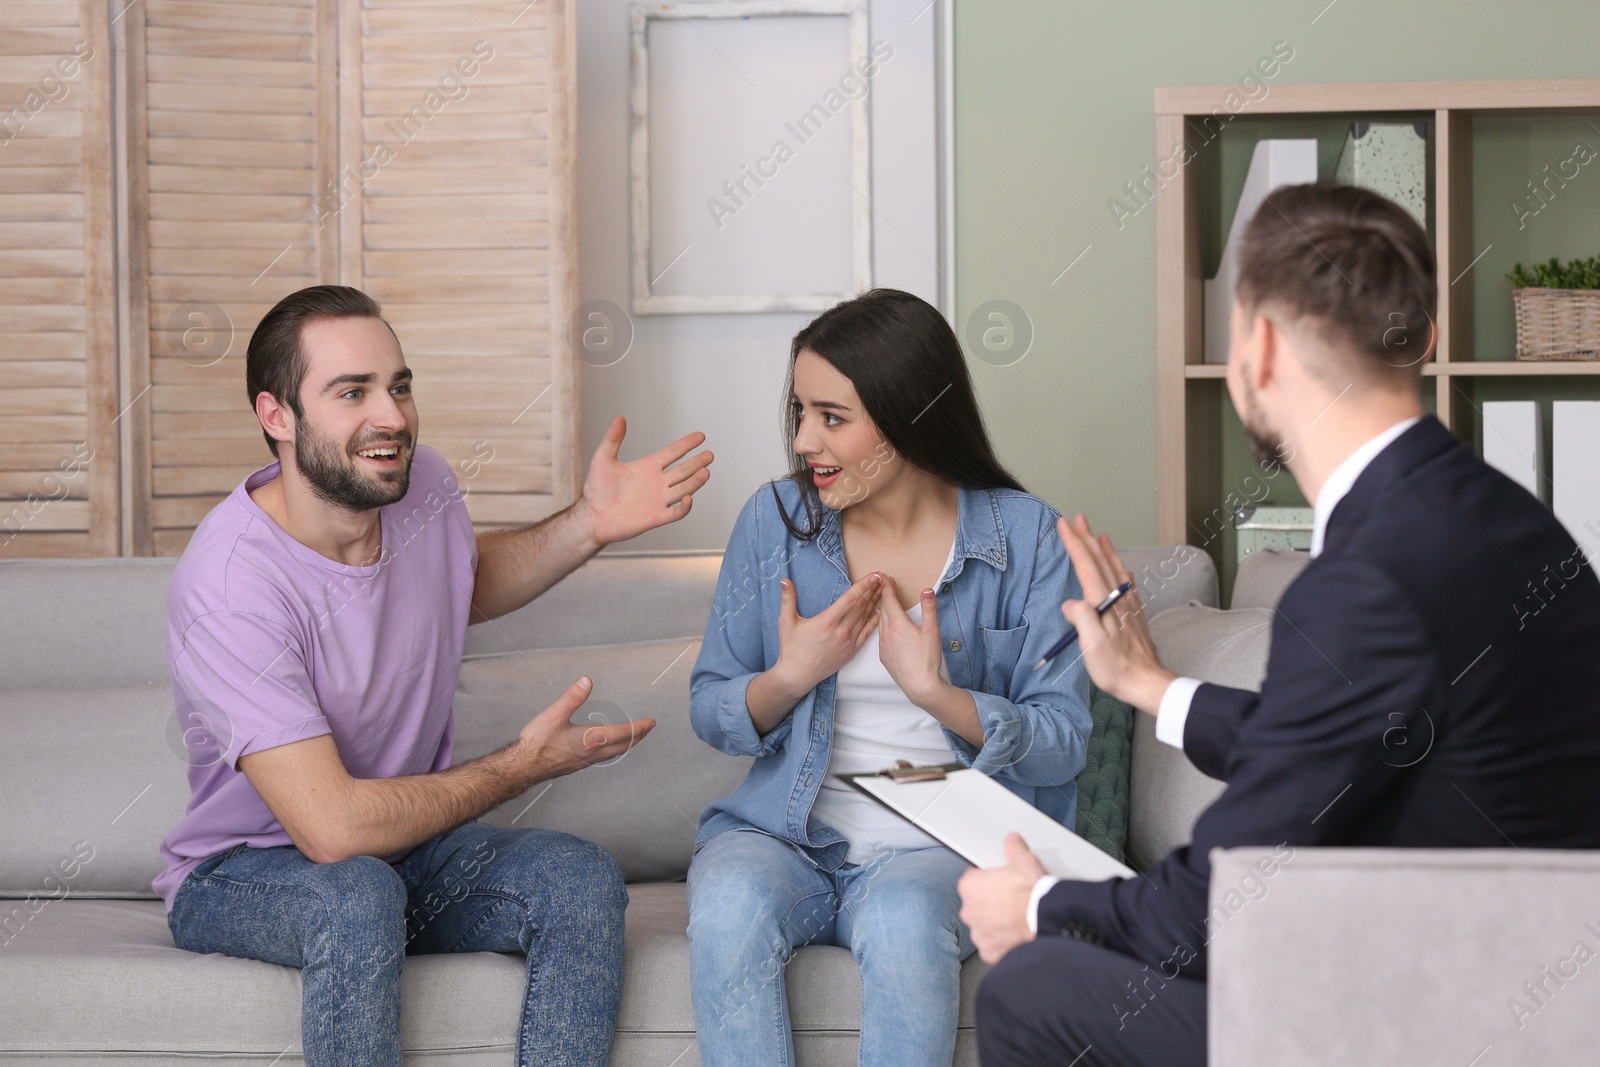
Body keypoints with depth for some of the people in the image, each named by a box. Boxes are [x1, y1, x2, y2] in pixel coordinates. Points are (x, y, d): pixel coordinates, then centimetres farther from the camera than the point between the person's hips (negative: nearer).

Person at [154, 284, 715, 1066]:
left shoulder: (420, 485, -5)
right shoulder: (228, 587, -28)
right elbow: (333, 827, -31)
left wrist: (590, 525, 4)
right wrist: (522, 765, -18)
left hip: (408, 843, 7)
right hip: (245, 875, -6)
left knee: (584, 880, -20)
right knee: (357, 897, -39)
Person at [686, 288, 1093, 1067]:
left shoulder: (1023, 535, -1)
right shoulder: (775, 518, 6)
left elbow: (1062, 745, -4)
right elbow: (709, 711, 10)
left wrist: (933, 690, -20)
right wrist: (791, 677, -11)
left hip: (943, 842, -2)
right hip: (785, 829, 2)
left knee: (902, 920, -36)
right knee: (729, 909, -32)